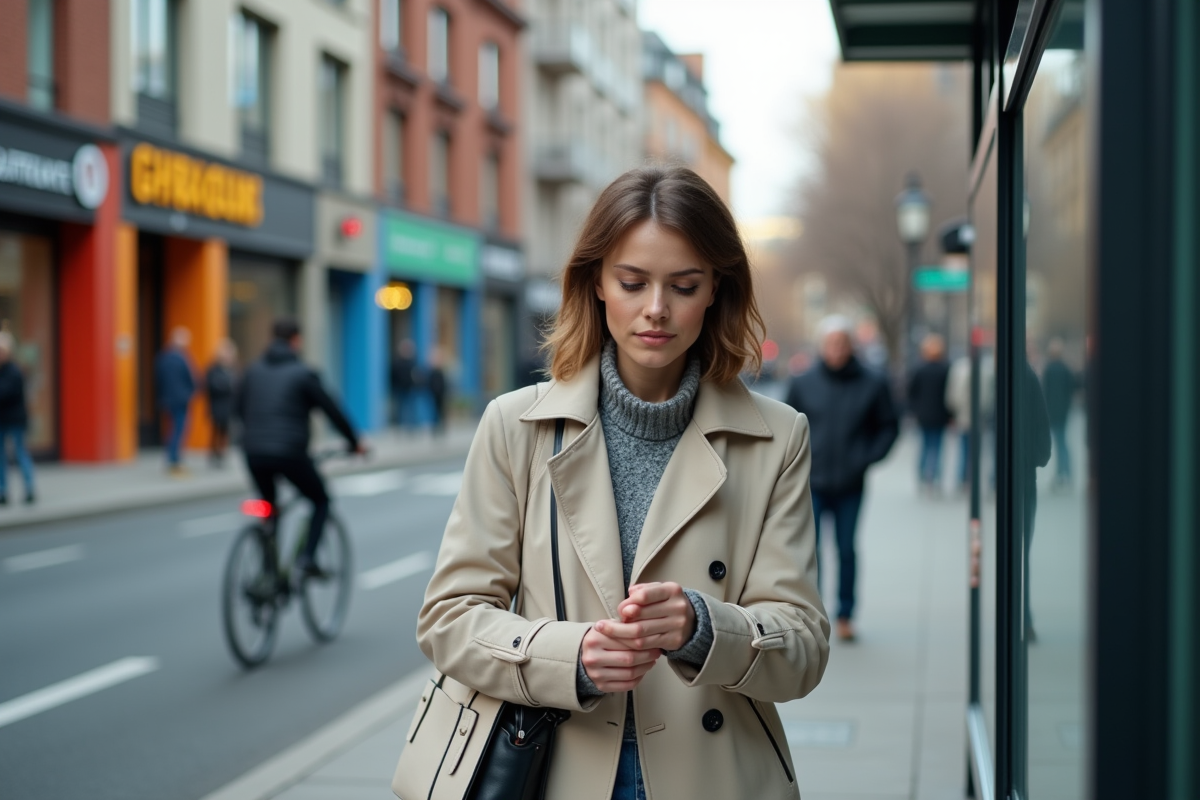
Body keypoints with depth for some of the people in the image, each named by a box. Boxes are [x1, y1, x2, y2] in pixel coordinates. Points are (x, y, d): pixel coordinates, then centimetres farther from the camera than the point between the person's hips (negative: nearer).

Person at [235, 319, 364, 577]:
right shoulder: (302, 373, -1)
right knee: (321, 500, 15)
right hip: (289, 452, -5)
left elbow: (238, 408, 21)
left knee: (269, 506, 25)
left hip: (253, 452, 5)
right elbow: (331, 410, 2)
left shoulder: (254, 370, 12)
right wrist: (354, 442, 13)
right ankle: (307, 557, -2)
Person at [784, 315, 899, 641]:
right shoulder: (803, 383, 0)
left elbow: (888, 427, 7)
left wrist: (868, 457, -5)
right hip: (811, 484, 0)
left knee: (846, 550, 8)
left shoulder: (873, 383, 0)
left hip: (850, 486, 0)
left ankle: (845, 616, 20)